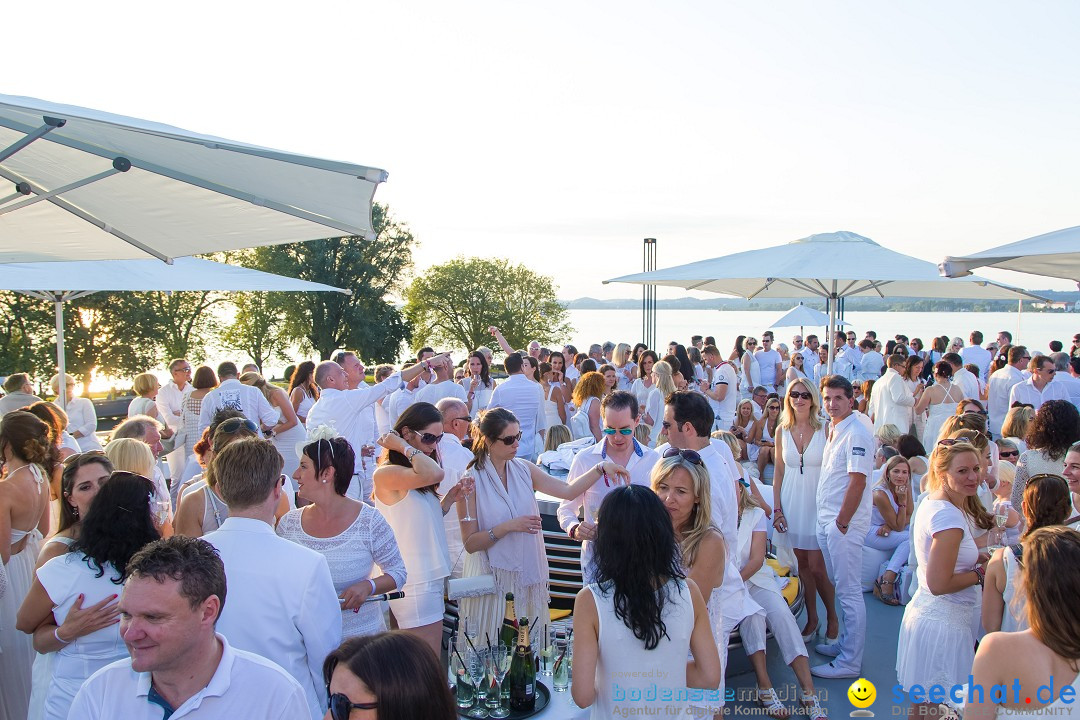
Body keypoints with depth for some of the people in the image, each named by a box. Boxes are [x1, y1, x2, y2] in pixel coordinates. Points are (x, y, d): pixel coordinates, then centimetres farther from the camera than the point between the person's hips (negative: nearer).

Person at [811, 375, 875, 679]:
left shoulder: (856, 434, -15)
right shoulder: (834, 432, 14)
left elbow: (858, 481, -20)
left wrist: (842, 522, -17)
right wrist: (828, 521, 14)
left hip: (844, 524, -9)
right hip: (827, 521, 9)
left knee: (848, 591, -3)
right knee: (841, 587, 17)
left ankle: (849, 661, 3)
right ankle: (845, 644, 29)